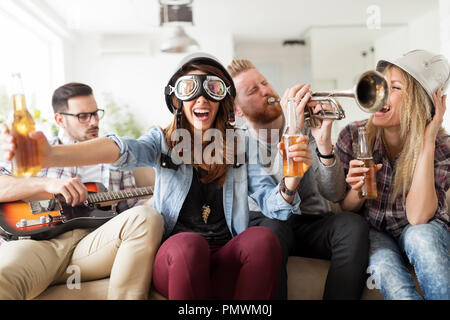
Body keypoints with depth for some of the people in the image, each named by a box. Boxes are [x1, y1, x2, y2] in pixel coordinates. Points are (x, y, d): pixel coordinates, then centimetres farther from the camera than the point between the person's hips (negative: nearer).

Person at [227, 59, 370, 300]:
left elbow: (334, 195, -12)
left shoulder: (307, 126, -2)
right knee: (274, 227, -35)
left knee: (352, 224, -28)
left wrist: (324, 143, -30)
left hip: (313, 223, 2)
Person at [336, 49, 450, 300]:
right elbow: (345, 209, 0)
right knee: (382, 263, -34)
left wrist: (427, 141, -29)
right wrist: (356, 191, -26)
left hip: (425, 231, 0)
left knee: (419, 237, -36)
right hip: (373, 230, 1)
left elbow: (417, 217, -28)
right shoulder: (353, 136, -12)